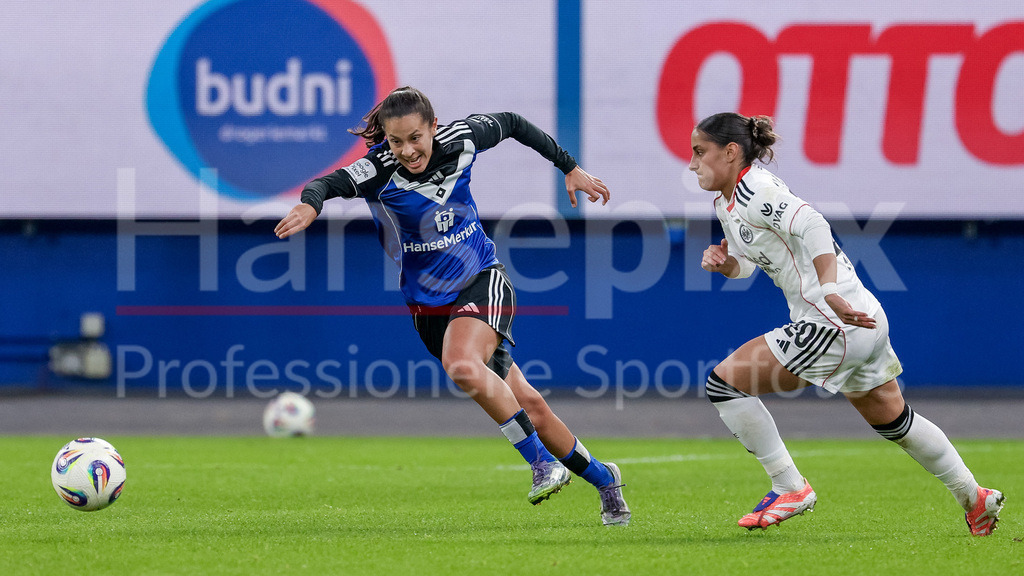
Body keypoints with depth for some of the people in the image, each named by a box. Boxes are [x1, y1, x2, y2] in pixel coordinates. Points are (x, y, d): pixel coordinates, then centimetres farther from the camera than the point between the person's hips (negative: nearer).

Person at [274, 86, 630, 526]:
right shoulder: (380, 170, -18)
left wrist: (570, 168, 13)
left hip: (483, 280, -1)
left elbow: (512, 124, 9)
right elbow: (330, 184, -37)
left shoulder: (461, 139, -11)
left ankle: (544, 462, -23)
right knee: (526, 404, 2)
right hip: (430, 304, 1)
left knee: (463, 365, -32)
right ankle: (601, 478, 22)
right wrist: (310, 204, -59)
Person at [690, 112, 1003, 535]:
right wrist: (725, 264, 3)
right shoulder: (726, 203, 14)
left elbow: (811, 226, -29)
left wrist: (830, 292, -37)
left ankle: (790, 488, -3)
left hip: (835, 325, -11)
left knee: (724, 382, -9)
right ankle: (976, 499, 35)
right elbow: (752, 262, 26)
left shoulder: (754, 191, -16)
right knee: (892, 421, 24)